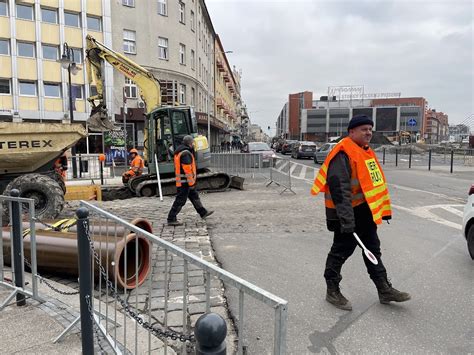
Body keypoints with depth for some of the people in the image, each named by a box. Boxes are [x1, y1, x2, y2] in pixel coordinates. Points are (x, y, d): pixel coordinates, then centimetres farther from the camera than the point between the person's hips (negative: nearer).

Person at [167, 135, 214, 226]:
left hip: (181, 181, 11)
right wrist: (191, 182, -19)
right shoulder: (186, 153, -19)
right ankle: (171, 219, 1)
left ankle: (203, 212, 30)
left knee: (194, 196, 19)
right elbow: (187, 169, -23)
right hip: (185, 182, -11)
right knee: (180, 200, -4)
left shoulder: (179, 152, 14)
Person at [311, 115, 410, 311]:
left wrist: (384, 209, 21)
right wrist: (346, 219, -33)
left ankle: (384, 290, 31)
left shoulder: (366, 152, 13)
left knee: (373, 249, 17)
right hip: (347, 212, -10)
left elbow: (375, 182, 21)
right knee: (342, 250, 2)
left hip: (365, 210, 10)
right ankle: (332, 292, 19)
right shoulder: (343, 154, -19)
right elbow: (339, 188, -28)